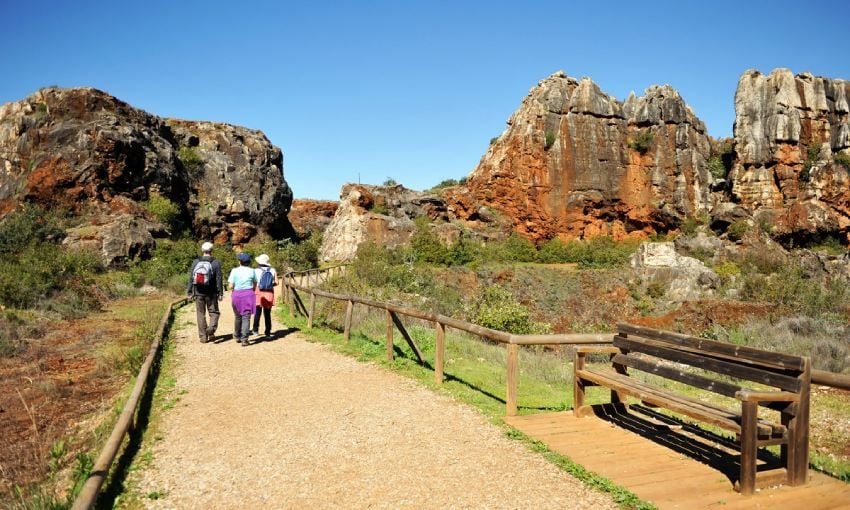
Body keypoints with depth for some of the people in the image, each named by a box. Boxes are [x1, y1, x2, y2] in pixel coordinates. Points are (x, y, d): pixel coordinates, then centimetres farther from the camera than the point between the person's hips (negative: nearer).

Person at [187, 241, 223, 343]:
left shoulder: (195, 262, 2)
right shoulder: (216, 263, -4)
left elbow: (191, 278, 3)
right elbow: (219, 280, -6)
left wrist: (189, 292, 7)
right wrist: (220, 293, -3)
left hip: (198, 293, 2)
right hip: (211, 293, -2)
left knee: (201, 314, 9)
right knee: (213, 312, 11)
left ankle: (203, 336, 10)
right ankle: (211, 327, -17)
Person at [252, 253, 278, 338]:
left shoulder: (256, 270, -7)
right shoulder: (273, 270, 0)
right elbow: (276, 283, -1)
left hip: (259, 293, -2)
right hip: (269, 294, 2)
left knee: (257, 313, 13)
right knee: (267, 314, 8)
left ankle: (256, 330, 17)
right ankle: (268, 332, 8)